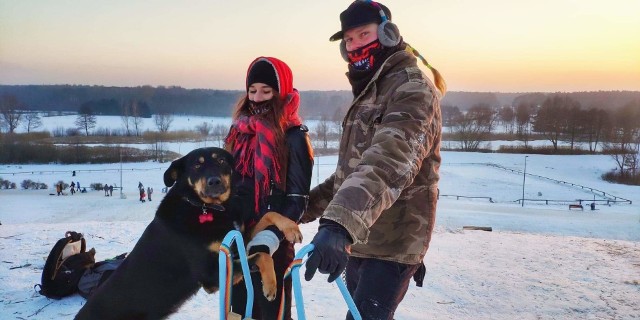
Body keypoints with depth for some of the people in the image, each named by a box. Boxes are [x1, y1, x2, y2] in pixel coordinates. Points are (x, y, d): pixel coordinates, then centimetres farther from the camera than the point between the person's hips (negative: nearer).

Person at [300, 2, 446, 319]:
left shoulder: (412, 89, -15)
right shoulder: (367, 93, 17)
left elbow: (388, 164, -34)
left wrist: (338, 221, -48)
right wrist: (306, 204, 17)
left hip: (392, 244, -9)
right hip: (359, 240, 9)